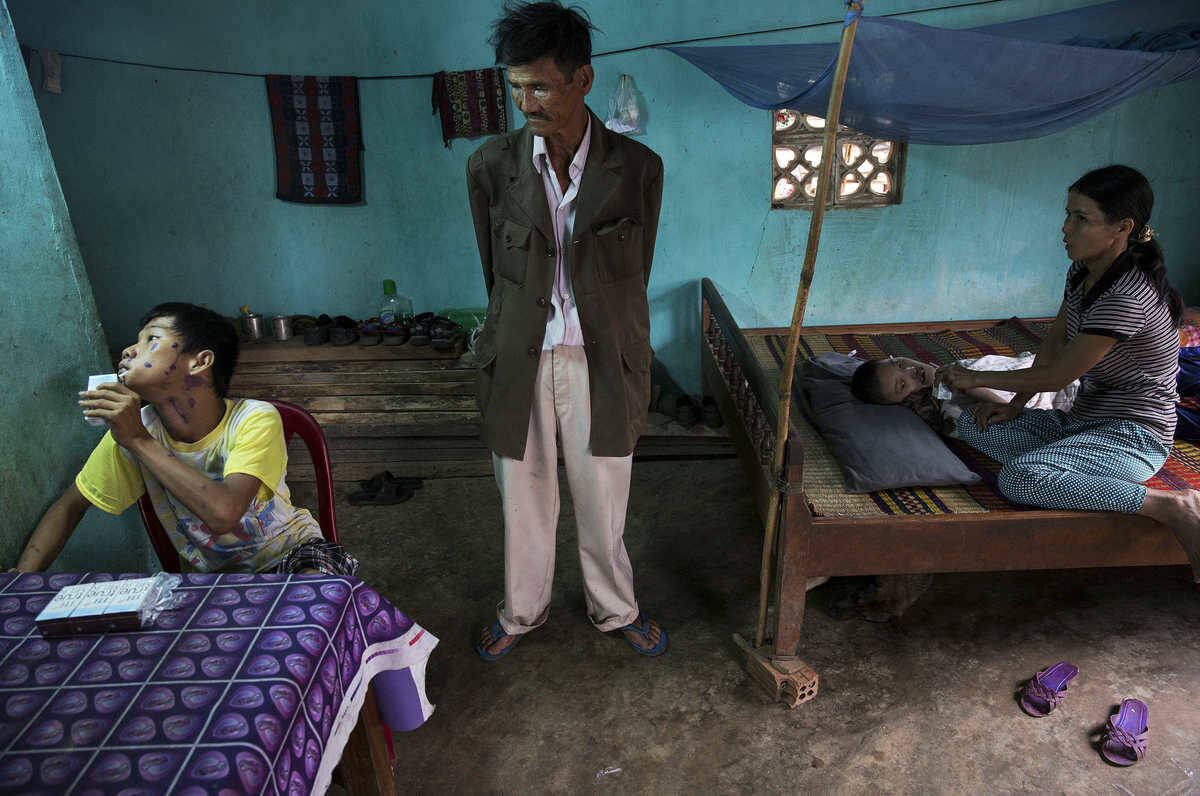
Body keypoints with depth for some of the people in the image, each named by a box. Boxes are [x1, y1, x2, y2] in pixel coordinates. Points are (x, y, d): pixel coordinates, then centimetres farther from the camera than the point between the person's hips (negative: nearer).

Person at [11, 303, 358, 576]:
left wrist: (139, 441, -32)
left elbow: (224, 513, -39)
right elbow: (70, 506, 3)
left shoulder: (255, 419, -24)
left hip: (289, 550, -4)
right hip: (206, 573, 4)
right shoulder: (128, 427, -11)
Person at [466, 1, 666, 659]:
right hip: (519, 361, 1)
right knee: (523, 499, 16)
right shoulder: (491, 165, -6)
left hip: (601, 362, -1)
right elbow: (494, 270, 5)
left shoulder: (638, 168, -8)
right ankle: (522, 610, 41)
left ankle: (615, 608, 41)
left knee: (604, 503, 14)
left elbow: (635, 276, 1)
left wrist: (613, 349, 7)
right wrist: (516, 337, 11)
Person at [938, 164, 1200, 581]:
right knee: (971, 424, -1)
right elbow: (1054, 341, 12)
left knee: (1019, 478, -33)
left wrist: (977, 378, -9)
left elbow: (1058, 374, -20)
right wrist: (1016, 404, 2)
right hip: (1084, 420, 9)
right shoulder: (1083, 271, 3)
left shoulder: (1126, 296, -26)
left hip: (1133, 434, -9)